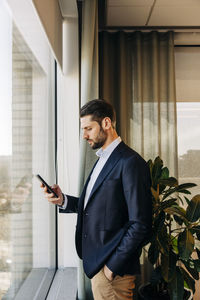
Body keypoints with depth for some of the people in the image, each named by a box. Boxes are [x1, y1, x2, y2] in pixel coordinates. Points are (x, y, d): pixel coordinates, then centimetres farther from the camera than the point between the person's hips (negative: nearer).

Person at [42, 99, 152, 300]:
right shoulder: (102, 160, 12)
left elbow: (140, 224, -20)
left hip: (112, 267, -9)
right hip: (95, 262, 9)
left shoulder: (131, 163, -18)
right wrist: (63, 200, -1)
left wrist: (113, 266, -18)